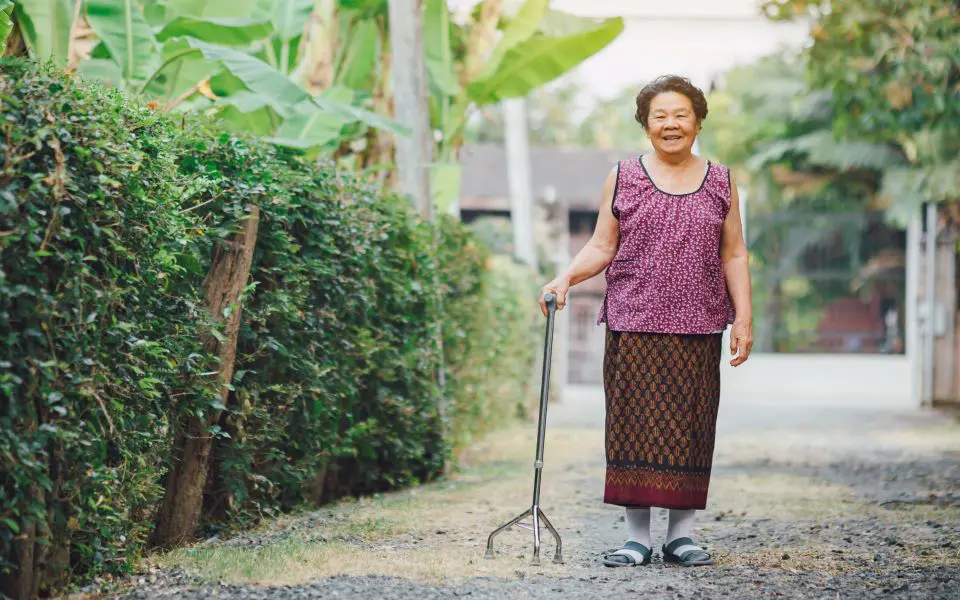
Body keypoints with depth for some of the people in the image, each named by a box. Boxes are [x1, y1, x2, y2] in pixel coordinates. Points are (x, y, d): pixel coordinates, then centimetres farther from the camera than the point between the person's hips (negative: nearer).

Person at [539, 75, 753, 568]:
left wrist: (743, 317, 2)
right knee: (636, 425, -4)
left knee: (690, 427, 2)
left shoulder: (720, 182, 11)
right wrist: (565, 278, -11)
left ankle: (682, 532, 11)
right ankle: (637, 535, 3)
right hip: (634, 324, -1)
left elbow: (734, 256, 10)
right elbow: (601, 247, 6)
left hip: (699, 327, 1)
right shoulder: (623, 178, 7)